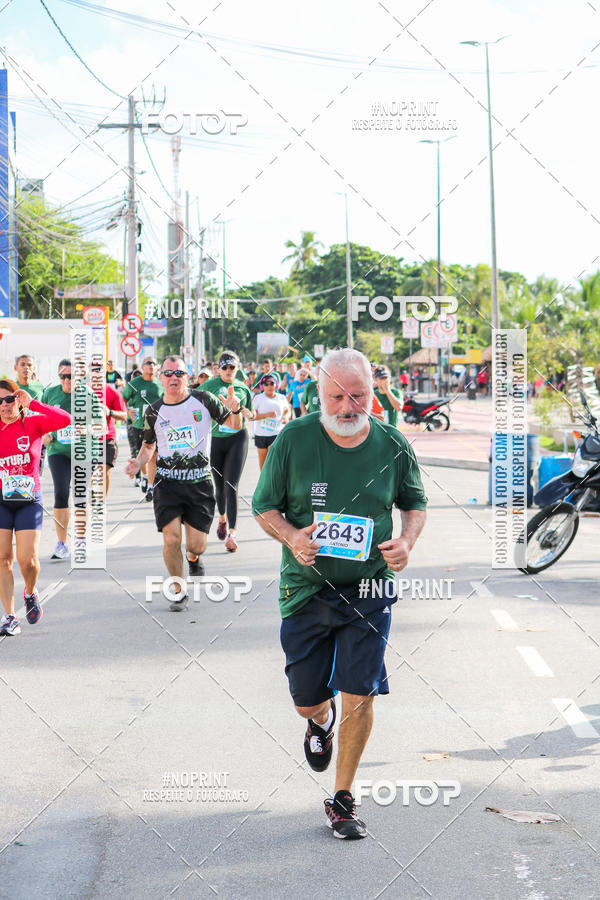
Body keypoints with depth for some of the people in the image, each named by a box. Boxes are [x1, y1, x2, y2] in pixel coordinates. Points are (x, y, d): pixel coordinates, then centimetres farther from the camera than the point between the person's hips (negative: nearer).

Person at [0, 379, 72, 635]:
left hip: (29, 500, -2)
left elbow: (64, 419, -18)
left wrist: (32, 403, -16)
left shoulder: (33, 424, -2)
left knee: (27, 559, -7)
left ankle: (30, 593, 26)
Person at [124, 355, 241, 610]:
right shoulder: (155, 411, 3)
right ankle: (179, 592, 11)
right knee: (171, 539, -11)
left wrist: (235, 411, -17)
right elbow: (148, 445, 18)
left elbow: (235, 426, 5)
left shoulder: (203, 400, -2)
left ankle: (193, 558, 38)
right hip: (167, 482, 1)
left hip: (200, 482, -1)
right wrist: (138, 463, -2)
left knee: (196, 545, -2)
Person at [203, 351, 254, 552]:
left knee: (231, 485, -11)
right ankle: (222, 518, 42)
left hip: (237, 438, -1)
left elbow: (251, 413, 18)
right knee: (219, 485, 12)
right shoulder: (210, 385, 2)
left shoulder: (243, 388, 8)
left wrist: (247, 414, -4)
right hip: (216, 438, 1)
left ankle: (232, 533, -16)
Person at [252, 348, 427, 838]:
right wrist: (291, 536, -18)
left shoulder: (393, 446, -2)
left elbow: (415, 503, 13)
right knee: (307, 700, 9)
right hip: (306, 590, 0)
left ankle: (343, 800, 12)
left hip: (369, 590, 0)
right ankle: (321, 721, 48)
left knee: (360, 696, -5)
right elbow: (263, 506, 2)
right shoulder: (293, 440, -7)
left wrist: (406, 542, -7)